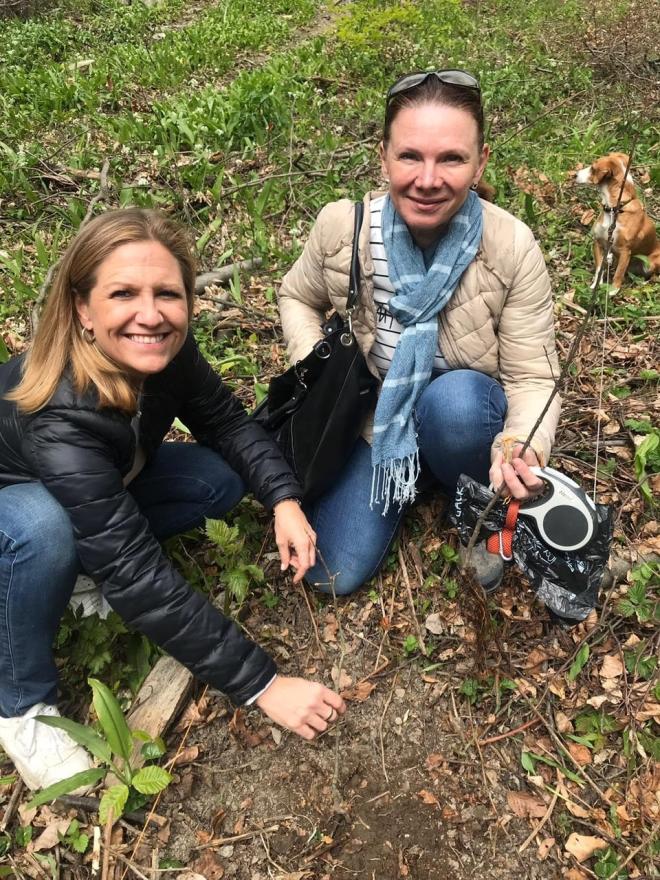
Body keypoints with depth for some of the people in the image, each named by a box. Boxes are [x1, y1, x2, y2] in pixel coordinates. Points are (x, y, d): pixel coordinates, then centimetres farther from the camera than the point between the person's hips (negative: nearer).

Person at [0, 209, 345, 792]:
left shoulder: (164, 352, -25)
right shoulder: (60, 418, -42)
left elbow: (227, 421, -8)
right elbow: (138, 575, -42)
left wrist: (285, 499, -25)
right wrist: (260, 684, -40)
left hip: (97, 482, 5)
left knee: (222, 479, -12)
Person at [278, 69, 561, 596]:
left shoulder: (513, 249, -23)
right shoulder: (341, 226, -17)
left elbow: (532, 378, -18)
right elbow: (297, 298, 4)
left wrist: (520, 445, -40)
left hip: (465, 416, -1)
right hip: (373, 419, 2)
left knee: (454, 399, -39)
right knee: (333, 573, -8)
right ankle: (411, 480, 19)